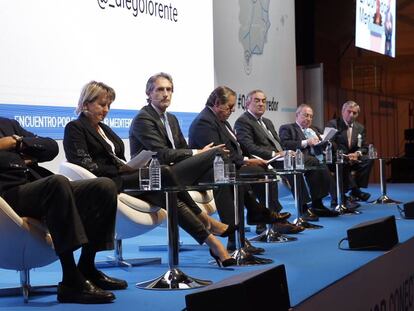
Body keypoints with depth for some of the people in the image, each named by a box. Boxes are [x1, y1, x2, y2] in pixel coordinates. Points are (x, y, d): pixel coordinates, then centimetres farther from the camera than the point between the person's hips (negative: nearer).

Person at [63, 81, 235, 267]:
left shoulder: (104, 128, 26)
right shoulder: (74, 128, 0)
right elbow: (87, 166, -12)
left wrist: (129, 168, -1)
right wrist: (121, 170, -13)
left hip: (120, 177, 8)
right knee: (162, 173, -26)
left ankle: (210, 241, -31)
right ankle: (207, 222, -20)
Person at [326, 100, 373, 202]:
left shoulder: (360, 128, 12)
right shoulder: (332, 124, -4)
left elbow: (364, 148, 9)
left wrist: (357, 154, -16)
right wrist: (344, 156, -27)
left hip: (353, 159, 5)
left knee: (368, 160, -21)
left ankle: (356, 190, -17)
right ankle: (355, 190, -32)